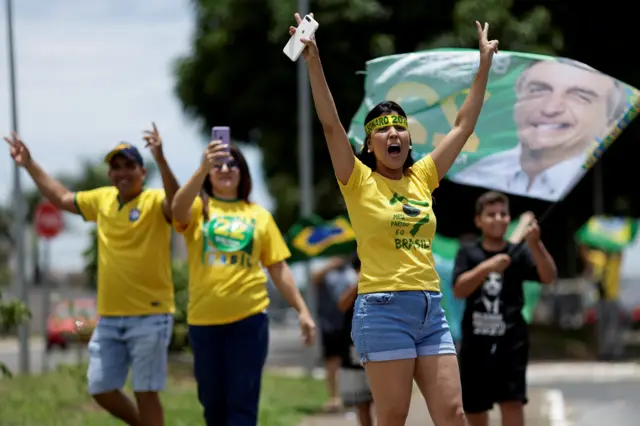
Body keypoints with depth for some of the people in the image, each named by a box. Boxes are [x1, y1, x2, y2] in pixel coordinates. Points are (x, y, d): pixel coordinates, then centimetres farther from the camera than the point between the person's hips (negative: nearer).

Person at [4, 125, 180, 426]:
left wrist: (160, 159, -44)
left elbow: (177, 203, -32)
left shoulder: (155, 202, -9)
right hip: (108, 317, 7)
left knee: (145, 392, -4)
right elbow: (61, 198, 26)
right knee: (101, 390, 9)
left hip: (150, 316, -7)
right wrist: (29, 164, 23)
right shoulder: (103, 199, 10)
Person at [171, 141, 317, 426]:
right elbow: (178, 209, -21)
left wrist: (302, 310, 5)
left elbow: (279, 268, 11)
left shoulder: (259, 216, 9)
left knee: (242, 402, -5)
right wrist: (203, 168, -35)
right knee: (213, 402, 9)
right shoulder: (198, 208, 4)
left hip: (249, 317, 0)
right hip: (204, 319, 0)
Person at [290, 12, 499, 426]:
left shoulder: (421, 178, 13)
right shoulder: (359, 182, 0)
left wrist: (485, 64, 16)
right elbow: (331, 125, -11)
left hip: (431, 309, 5)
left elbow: (464, 127, 16)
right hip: (384, 309, -5)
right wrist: (314, 63, -20)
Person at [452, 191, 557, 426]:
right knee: (473, 407, 13)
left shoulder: (518, 253, 0)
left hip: (511, 339, -2)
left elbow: (548, 277, -15)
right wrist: (487, 267, -26)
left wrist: (535, 245, -31)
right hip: (476, 340, 2)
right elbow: (459, 290, -11)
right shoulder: (468, 252, 2)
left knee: (512, 401, -14)